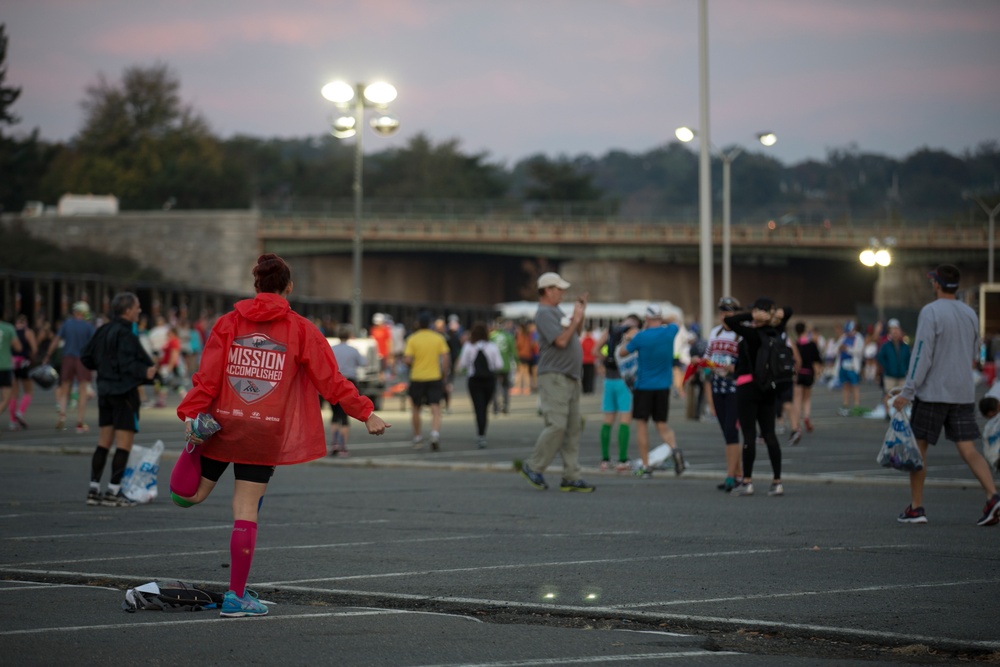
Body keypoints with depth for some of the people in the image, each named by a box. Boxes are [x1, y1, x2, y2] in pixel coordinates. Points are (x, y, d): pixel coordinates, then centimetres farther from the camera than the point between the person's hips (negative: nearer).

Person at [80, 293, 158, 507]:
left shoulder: (104, 331, 9)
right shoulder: (126, 334, -16)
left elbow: (86, 358, 14)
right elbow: (126, 364, -25)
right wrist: (144, 372, -35)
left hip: (105, 391, 8)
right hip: (124, 391, -8)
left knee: (103, 443, 13)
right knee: (124, 444, -2)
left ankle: (94, 489, 14)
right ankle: (113, 492, -4)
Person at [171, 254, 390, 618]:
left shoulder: (229, 323, 3)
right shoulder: (300, 330, 0)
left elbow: (208, 375, -5)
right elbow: (331, 380, 0)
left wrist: (191, 413, -8)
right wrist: (366, 413, 7)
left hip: (221, 425, 1)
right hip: (265, 434, -1)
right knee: (246, 512, 3)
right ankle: (236, 595, 5)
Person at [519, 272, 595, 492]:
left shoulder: (556, 311, 19)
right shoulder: (544, 313, -11)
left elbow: (576, 334, 29)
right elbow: (561, 341, -21)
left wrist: (580, 313, 17)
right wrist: (575, 318, -11)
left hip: (570, 379, 10)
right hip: (554, 377, -10)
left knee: (573, 428, 5)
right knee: (556, 426, -15)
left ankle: (571, 477, 5)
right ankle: (533, 467, -3)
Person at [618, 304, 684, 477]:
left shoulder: (641, 337, -13)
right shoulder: (670, 332, -2)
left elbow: (622, 352, 2)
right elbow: (675, 323, 25)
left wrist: (627, 339, 23)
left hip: (643, 386, -4)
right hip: (663, 386, 4)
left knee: (641, 424, 6)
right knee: (662, 424, 10)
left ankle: (645, 466, 3)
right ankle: (674, 447, -19)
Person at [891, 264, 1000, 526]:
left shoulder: (930, 312, -11)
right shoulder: (970, 314, 9)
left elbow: (922, 355, -16)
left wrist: (907, 392, -14)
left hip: (932, 393, -6)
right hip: (964, 393, 6)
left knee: (918, 447, 7)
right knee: (968, 449, 1)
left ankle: (916, 507, 9)